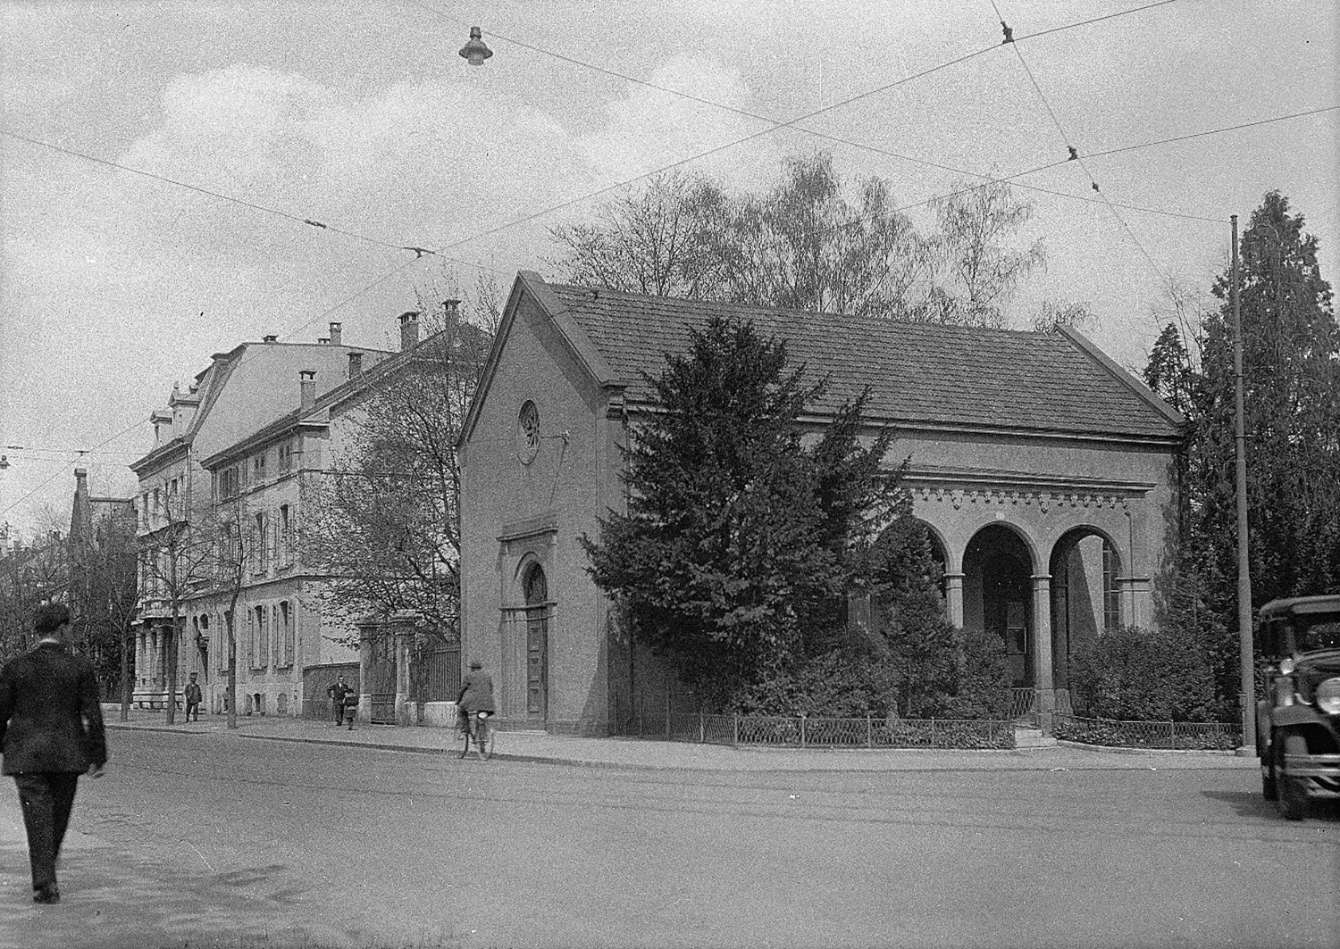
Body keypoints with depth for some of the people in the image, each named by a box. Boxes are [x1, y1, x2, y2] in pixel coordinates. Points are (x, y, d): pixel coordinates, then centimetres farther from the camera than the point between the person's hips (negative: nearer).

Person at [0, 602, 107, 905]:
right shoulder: (81, 667, -5)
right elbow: (93, 716, -5)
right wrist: (97, 758, 2)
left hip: (27, 756, -1)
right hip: (67, 755, 1)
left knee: (39, 820, 0)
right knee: (58, 815, 18)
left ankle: (46, 886, -6)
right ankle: (44, 872, 32)